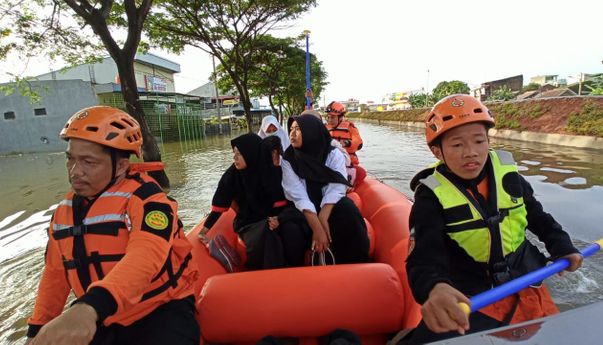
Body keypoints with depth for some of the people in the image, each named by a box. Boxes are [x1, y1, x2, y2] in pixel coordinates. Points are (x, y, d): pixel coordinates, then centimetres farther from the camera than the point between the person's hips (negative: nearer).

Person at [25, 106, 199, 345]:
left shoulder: (143, 197, -18)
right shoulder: (64, 211, 6)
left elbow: (146, 256, -35)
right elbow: (55, 273, 15)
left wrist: (89, 308, -47)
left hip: (160, 313, -6)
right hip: (103, 323, 7)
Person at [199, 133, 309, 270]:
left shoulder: (274, 171, -10)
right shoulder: (232, 174, -8)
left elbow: (284, 202, -5)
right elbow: (219, 205, -4)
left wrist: (279, 219, -24)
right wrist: (204, 230, -5)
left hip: (273, 219, 1)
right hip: (248, 223, -1)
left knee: (292, 231, -30)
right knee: (267, 237, -33)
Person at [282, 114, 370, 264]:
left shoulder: (334, 154, -8)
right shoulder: (288, 160, -8)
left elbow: (335, 189, -18)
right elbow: (299, 196, -19)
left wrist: (323, 218, -34)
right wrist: (317, 227, -31)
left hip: (330, 206, 0)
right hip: (304, 210, 0)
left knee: (348, 212, -30)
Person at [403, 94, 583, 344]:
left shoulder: (506, 172, -6)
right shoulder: (432, 197, -22)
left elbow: (536, 215, 14)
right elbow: (423, 259, -32)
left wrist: (561, 246, 5)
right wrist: (434, 288, -51)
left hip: (525, 285, 6)